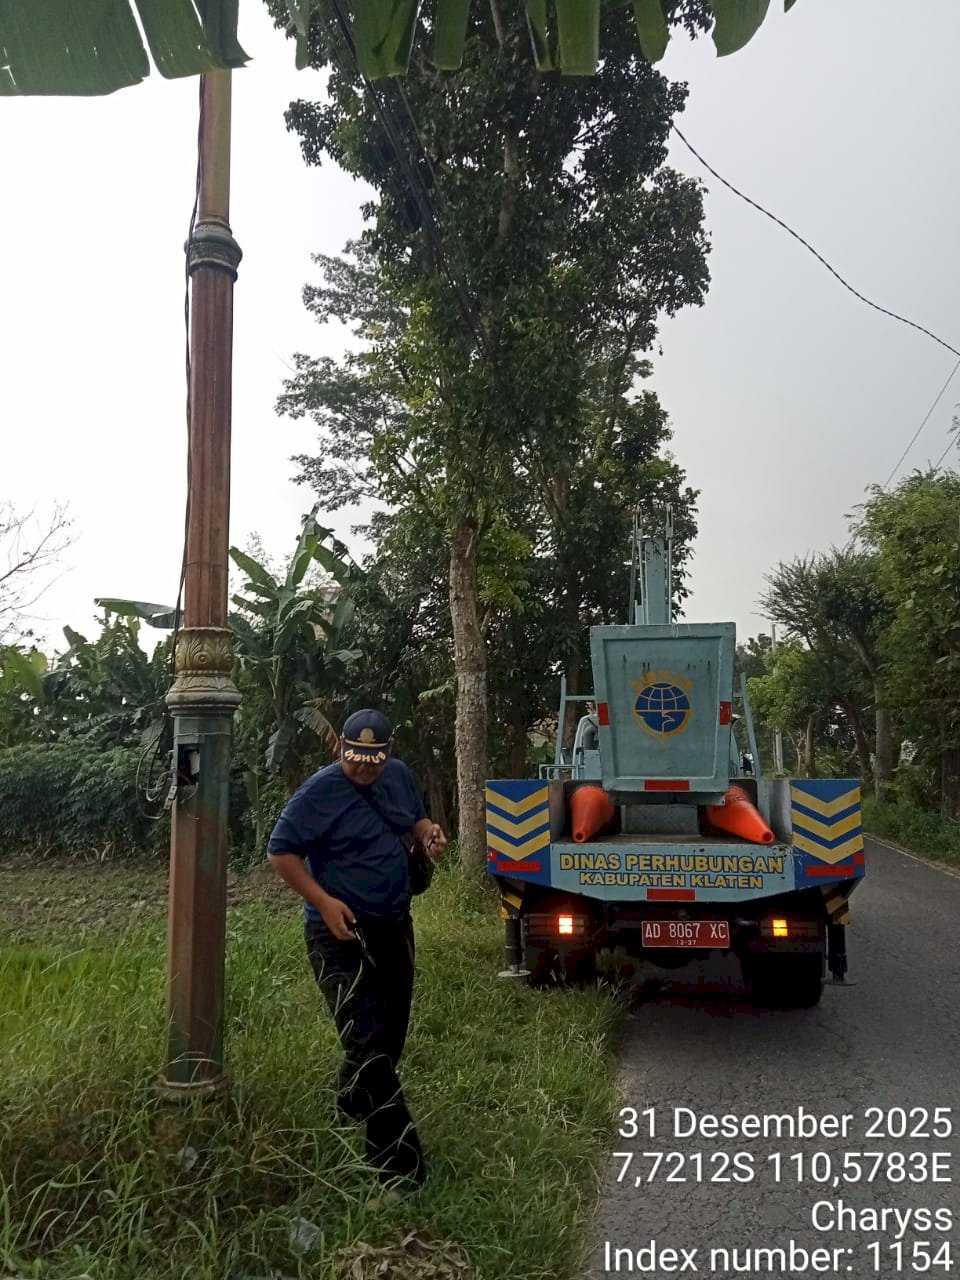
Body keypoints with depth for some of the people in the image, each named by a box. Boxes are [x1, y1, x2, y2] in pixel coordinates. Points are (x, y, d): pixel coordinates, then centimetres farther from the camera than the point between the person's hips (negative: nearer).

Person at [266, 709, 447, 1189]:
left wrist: (429, 833, -4)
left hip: (394, 926, 7)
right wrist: (324, 902, -22)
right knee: (368, 1044, -9)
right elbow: (281, 851, -13)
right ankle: (399, 1161, -1)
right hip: (341, 933, -7)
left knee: (391, 1031, 19)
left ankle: (351, 1106, 44)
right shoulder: (319, 791, -16)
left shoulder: (400, 776, 3)